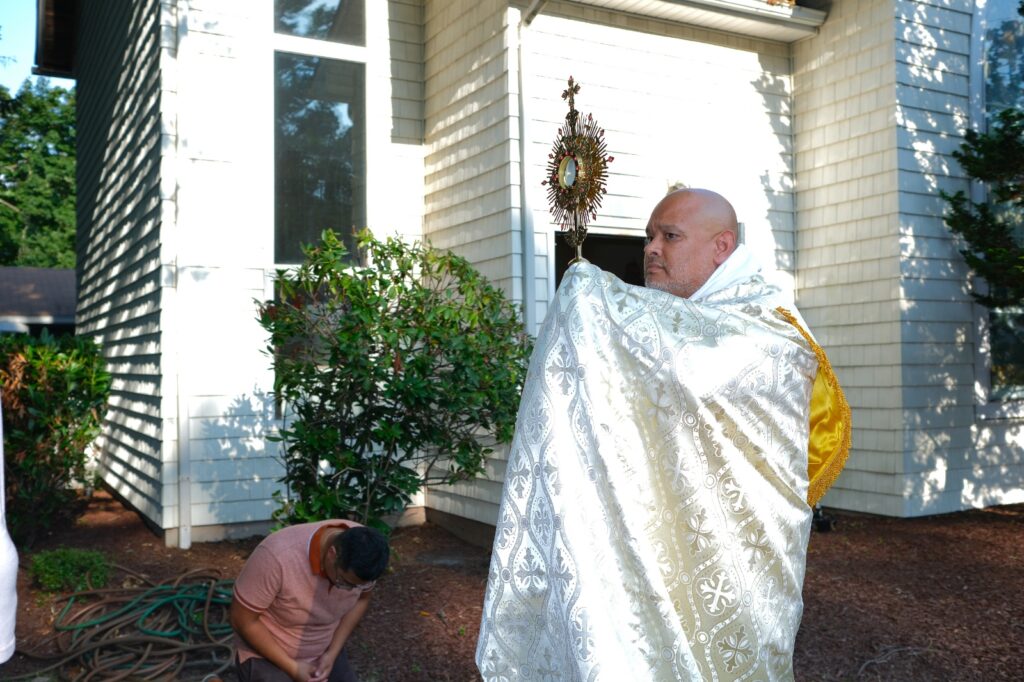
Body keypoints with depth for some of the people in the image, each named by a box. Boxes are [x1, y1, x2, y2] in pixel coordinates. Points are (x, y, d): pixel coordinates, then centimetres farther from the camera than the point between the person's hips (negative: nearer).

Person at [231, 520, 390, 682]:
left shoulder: (363, 557, -20)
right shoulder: (278, 556, -35)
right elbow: (242, 620, -23)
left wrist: (332, 654, -10)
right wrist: (292, 668, -20)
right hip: (267, 656, -5)